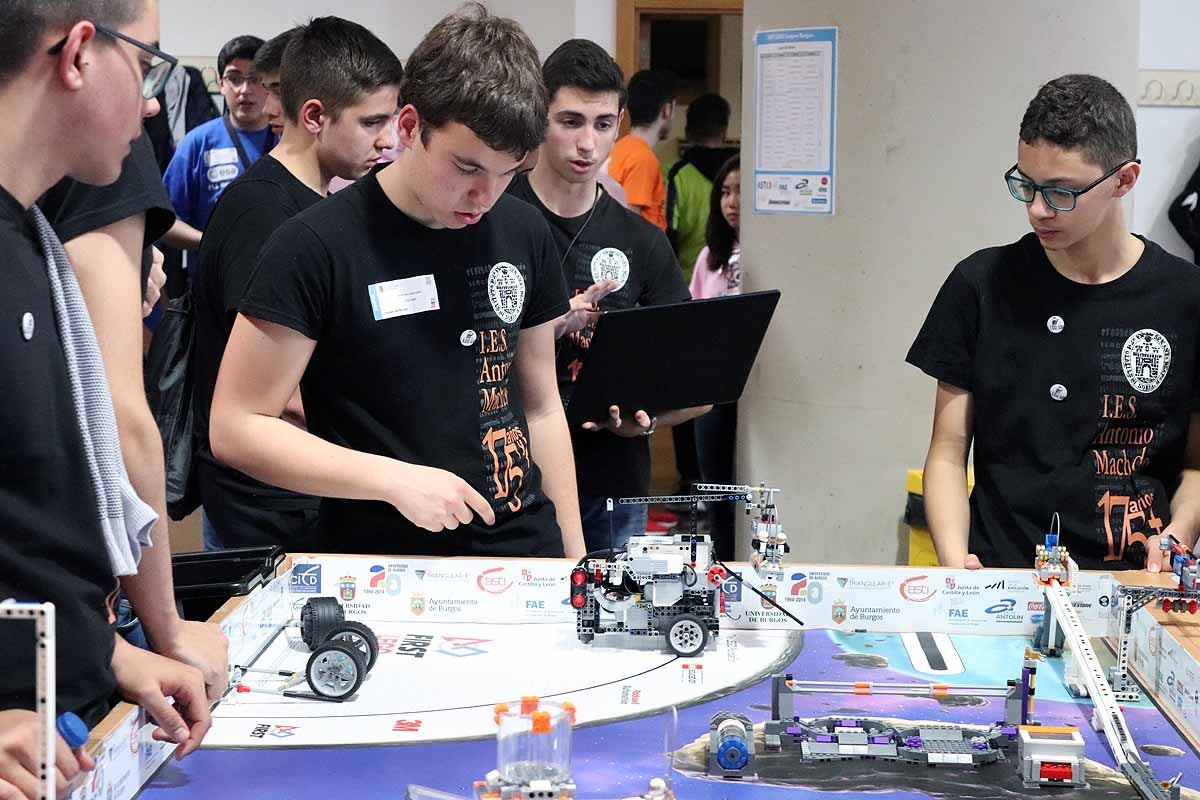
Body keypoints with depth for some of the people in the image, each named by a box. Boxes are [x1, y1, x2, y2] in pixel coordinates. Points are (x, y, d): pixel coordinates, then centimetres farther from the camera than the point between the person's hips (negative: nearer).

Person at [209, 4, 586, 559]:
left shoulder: (524, 235, 4)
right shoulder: (316, 248, -13)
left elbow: (541, 406, 12)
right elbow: (235, 429, -13)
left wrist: (575, 557, 8)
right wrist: (394, 478, -21)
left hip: (526, 556, 5)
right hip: (384, 576, -4)